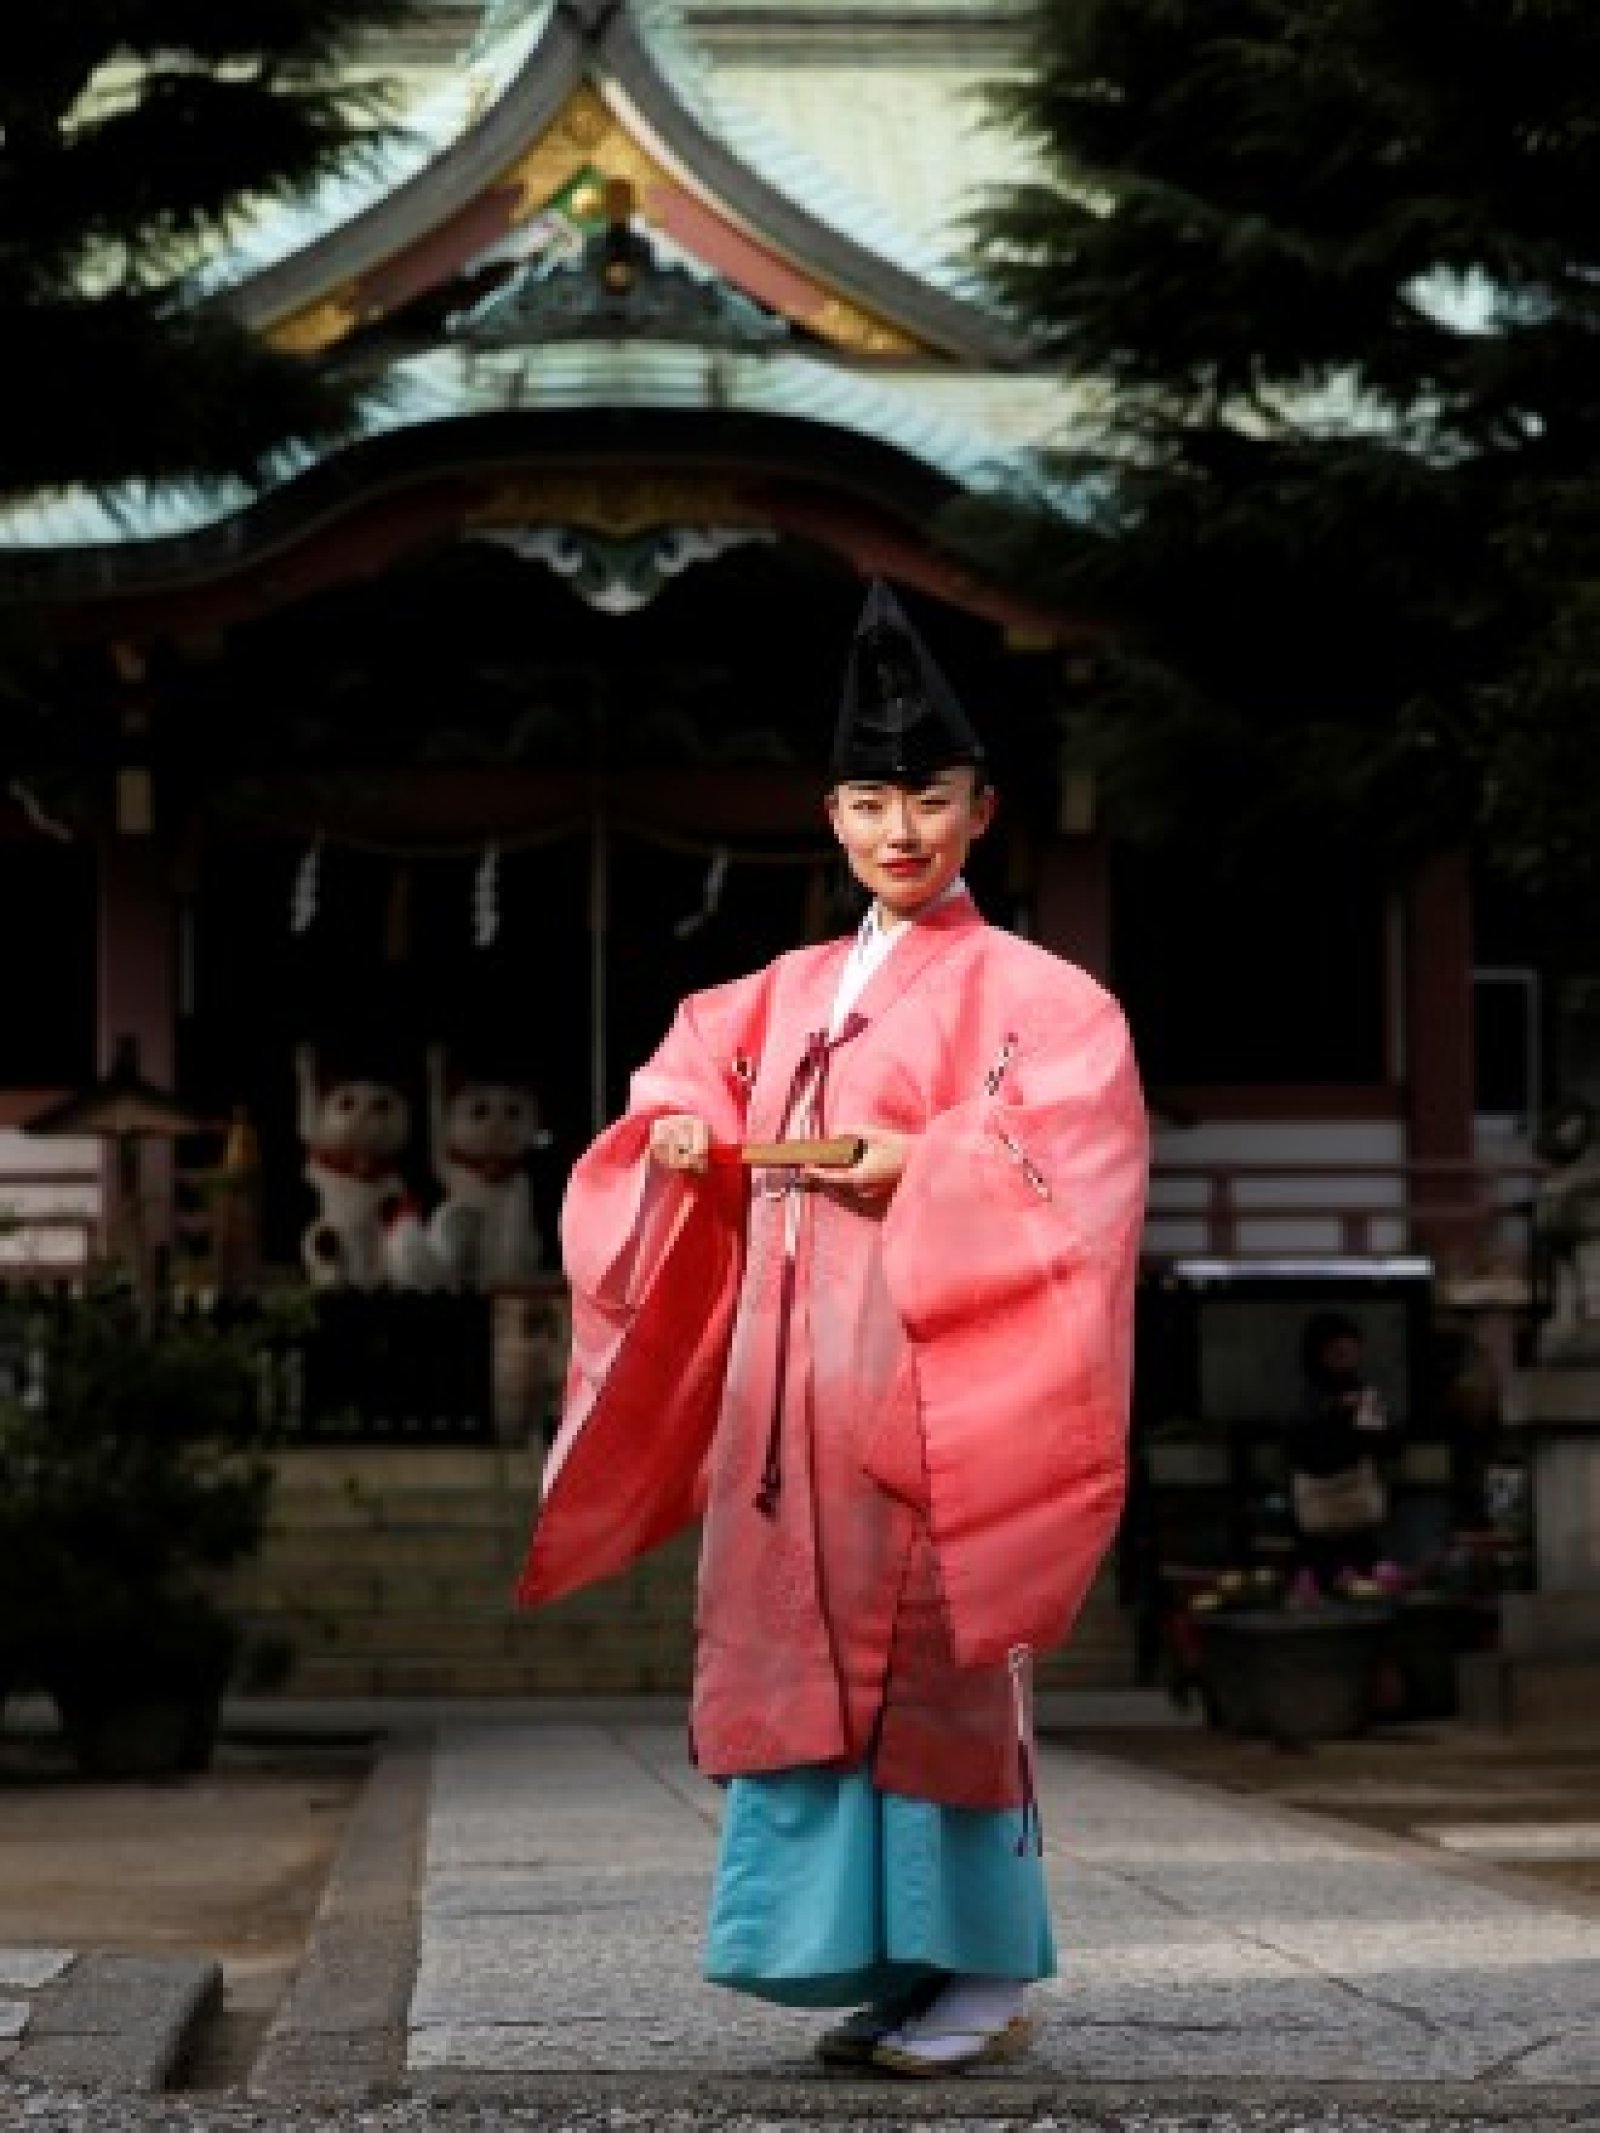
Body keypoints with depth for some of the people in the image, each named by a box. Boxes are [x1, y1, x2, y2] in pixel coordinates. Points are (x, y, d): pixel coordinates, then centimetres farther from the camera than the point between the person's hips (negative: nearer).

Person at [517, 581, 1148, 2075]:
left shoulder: (1029, 993, -3)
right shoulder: (789, 992, 17)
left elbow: (1075, 1166, -12)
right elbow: (692, 1063, 29)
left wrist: (923, 1166, -20)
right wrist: (679, 1128, 7)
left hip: (925, 1367, -7)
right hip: (788, 1367, 7)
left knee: (933, 1657, -5)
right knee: (807, 1653, 6)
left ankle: (986, 1976, 4)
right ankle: (883, 1967, 15)